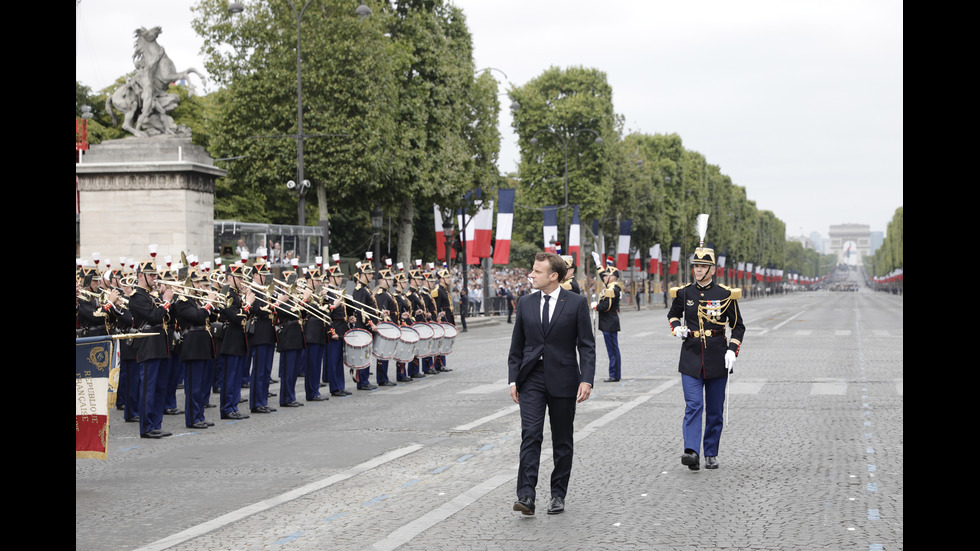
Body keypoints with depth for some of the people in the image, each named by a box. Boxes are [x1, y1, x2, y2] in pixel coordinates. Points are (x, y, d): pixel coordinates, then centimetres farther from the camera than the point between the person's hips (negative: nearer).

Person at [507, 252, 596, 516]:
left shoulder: (576, 303, -3)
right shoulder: (525, 303, 7)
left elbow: (586, 345, -3)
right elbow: (517, 346, 12)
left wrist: (586, 380, -13)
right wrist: (513, 378, 4)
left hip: (563, 380, -1)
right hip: (531, 378, 2)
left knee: (563, 442, 7)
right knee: (530, 435, -11)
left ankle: (558, 495, 19)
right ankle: (526, 496, -16)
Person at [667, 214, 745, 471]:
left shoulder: (725, 294, -2)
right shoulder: (684, 293, 2)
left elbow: (738, 326, 5)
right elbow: (672, 314, 22)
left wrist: (732, 350, -9)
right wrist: (676, 328, 0)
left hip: (717, 358, 0)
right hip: (691, 356, 0)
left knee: (715, 409, 8)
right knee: (693, 406, -12)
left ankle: (711, 454, 19)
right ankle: (692, 452, -21)